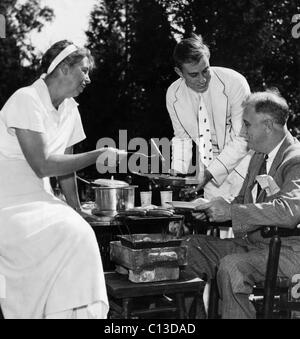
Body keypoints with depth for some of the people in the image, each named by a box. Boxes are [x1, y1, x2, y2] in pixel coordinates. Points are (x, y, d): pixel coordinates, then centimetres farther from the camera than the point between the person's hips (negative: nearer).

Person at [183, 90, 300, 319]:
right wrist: (213, 210, -3)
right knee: (191, 247, -1)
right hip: (254, 242, 9)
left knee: (231, 267, -33)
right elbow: (243, 199, 19)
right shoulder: (259, 156, 13)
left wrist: (231, 211, -29)